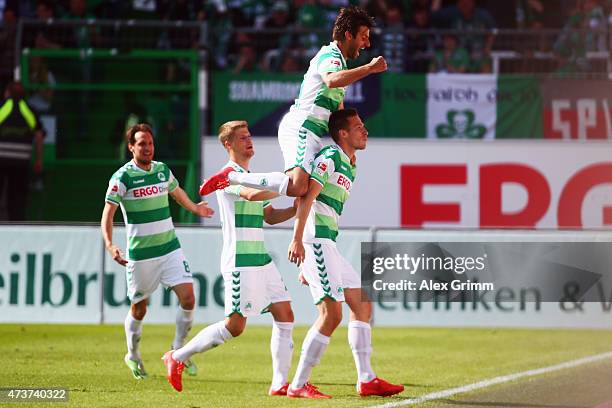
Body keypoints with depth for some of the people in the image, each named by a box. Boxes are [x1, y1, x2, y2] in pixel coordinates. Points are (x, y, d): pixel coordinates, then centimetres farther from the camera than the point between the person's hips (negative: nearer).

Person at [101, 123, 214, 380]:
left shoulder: (163, 170, 5)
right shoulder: (122, 177, -12)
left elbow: (176, 192, 27)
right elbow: (108, 214, -15)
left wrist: (195, 208, 41)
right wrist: (110, 245, -29)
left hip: (170, 248, 4)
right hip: (140, 253, -4)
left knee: (188, 298, -9)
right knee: (139, 308, 8)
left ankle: (178, 350, 10)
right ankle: (133, 357, 31)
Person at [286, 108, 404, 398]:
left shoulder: (350, 168, 21)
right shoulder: (329, 158, -8)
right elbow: (306, 197, -18)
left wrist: (309, 265, 23)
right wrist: (297, 239, -28)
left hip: (328, 246, 10)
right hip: (314, 242, -10)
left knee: (362, 304, 9)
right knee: (331, 314, -13)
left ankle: (366, 380, 11)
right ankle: (298, 385, -9)